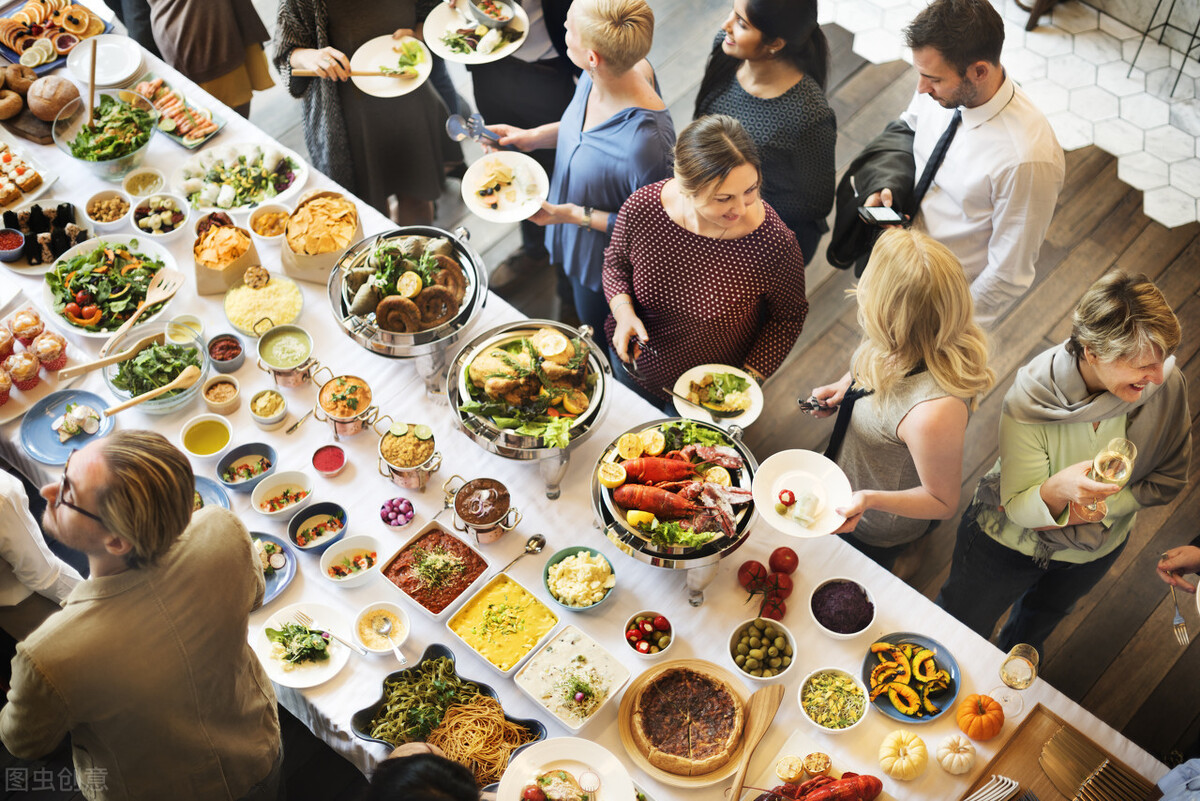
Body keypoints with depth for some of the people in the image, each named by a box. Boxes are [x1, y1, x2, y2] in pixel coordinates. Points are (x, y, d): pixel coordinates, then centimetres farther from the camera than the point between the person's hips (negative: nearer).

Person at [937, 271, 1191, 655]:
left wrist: (1101, 507, -27)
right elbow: (1018, 508, -32)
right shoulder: (1031, 397, -38)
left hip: (1095, 548, 3)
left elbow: (1169, 479, -13)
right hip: (1010, 540, -3)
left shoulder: (1167, 385, -30)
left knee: (1036, 625, 35)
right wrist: (1057, 490, -55)